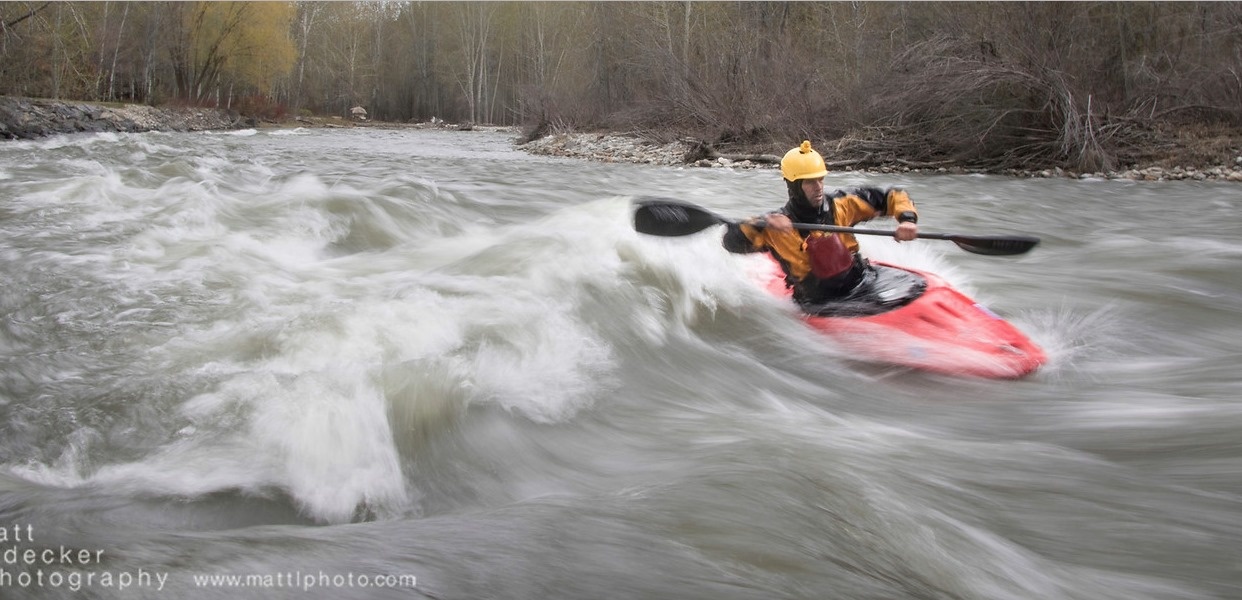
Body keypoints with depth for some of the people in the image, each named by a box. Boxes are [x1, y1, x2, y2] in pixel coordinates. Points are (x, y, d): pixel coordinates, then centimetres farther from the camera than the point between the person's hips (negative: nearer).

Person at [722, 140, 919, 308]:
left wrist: (907, 219, -12)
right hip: (820, 304, -3)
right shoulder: (775, 227, -9)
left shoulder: (840, 205, 0)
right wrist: (764, 223, -35)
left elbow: (893, 196, 7)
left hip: (863, 280, 3)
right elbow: (732, 242, -20)